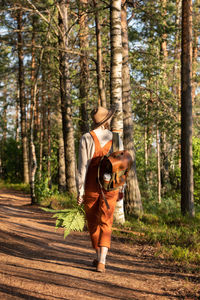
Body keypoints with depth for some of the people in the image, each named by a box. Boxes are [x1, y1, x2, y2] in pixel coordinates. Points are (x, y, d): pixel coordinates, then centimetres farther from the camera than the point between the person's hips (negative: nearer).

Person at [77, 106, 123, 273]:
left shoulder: (87, 138, -8)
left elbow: (83, 166, -11)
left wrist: (80, 191, -7)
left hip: (91, 185, -1)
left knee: (93, 223, 16)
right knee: (105, 223, 2)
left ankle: (100, 258, 28)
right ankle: (101, 262, -12)